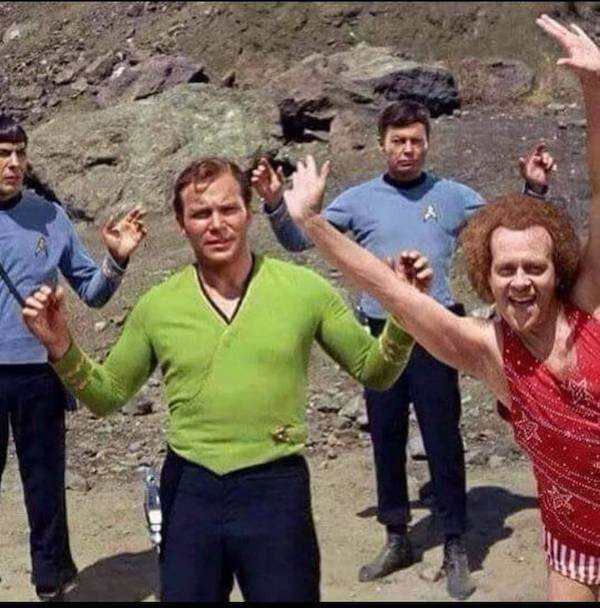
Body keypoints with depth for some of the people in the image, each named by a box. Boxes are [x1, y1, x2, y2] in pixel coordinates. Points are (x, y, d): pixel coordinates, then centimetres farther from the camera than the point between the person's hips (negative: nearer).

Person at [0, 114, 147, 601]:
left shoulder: (50, 217, 2)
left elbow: (91, 292, 4)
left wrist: (117, 259, -13)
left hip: (40, 373, 1)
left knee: (45, 484, 13)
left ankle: (52, 581, 28)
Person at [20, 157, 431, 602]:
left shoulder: (303, 288, -5)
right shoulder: (158, 305, 0)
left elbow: (373, 371, 3)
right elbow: (107, 396, 9)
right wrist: (62, 347, -8)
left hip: (276, 489, -2)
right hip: (189, 492, 2)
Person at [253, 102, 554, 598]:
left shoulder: (452, 196, 4)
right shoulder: (358, 199, 5)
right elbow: (298, 241, 7)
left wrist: (534, 190, -6)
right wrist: (275, 203, -9)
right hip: (380, 334, 2)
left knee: (443, 441, 0)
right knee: (386, 441, 11)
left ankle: (456, 548, 13)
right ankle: (397, 539, 28)